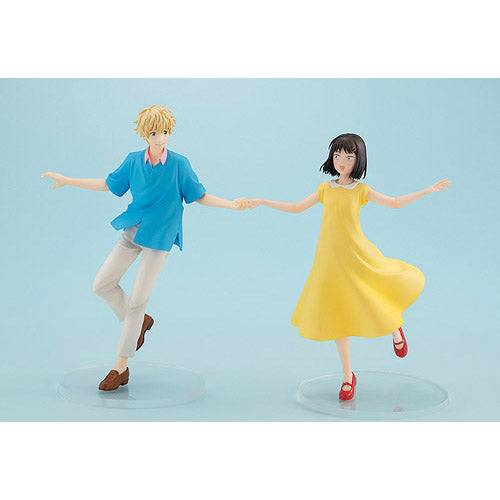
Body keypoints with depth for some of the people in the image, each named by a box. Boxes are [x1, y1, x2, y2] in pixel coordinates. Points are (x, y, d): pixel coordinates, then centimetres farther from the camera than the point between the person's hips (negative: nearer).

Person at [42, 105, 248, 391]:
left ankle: (121, 367, 6)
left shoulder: (179, 163, -10)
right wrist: (66, 181, 13)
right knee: (102, 284, 1)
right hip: (133, 230, 5)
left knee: (137, 301, -5)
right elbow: (109, 185, 13)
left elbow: (200, 196, -3)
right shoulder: (134, 161, 0)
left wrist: (231, 204, -18)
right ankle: (140, 323, 27)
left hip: (159, 238, -4)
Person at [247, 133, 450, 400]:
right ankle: (348, 377, 16)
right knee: (338, 317, 5)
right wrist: (262, 201, 14)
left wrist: (427, 190, 4)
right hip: (330, 260, 2)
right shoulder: (325, 188, 7)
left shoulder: (361, 190, 2)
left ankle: (394, 327, 30)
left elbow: (395, 202, 8)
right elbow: (297, 208, 15)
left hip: (357, 257, -1)